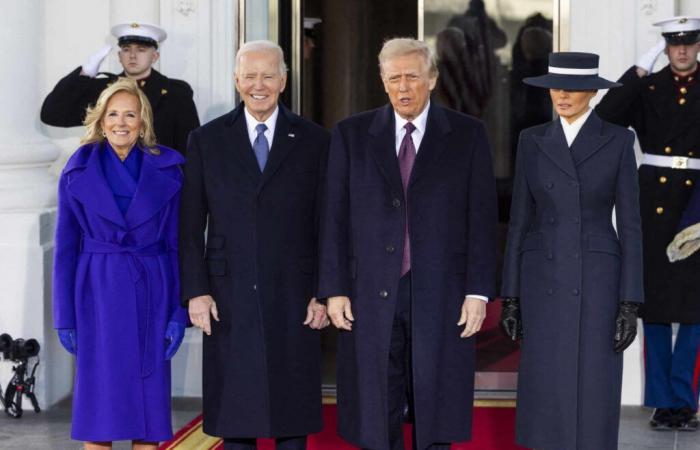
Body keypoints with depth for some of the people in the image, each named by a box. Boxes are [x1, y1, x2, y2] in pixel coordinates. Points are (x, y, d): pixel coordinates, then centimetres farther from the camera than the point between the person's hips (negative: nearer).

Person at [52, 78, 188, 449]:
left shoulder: (168, 169, 3)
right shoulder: (79, 171, 2)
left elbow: (179, 245, 3)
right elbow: (65, 247, 4)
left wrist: (180, 312, -3)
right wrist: (64, 316, 0)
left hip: (151, 294, 0)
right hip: (98, 295, 0)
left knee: (149, 402, 2)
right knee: (98, 404, 1)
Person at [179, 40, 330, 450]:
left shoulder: (314, 141, 5)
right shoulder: (207, 140, 6)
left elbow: (326, 226, 4)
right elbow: (191, 226, 5)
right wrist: (195, 291, -3)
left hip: (293, 299, 0)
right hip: (229, 301, 0)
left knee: (293, 415, 4)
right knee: (235, 415, 4)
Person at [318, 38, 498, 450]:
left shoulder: (468, 135, 4)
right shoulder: (351, 135, 7)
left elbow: (482, 218, 1)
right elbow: (335, 218, 5)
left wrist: (478, 291, -5)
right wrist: (335, 289, 0)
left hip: (441, 296, -1)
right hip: (371, 296, 1)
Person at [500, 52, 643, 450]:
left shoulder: (618, 140, -1)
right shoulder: (533, 141, 5)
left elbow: (629, 225, -2)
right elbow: (520, 222, 7)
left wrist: (630, 305, -8)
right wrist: (511, 297, 4)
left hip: (597, 281, -2)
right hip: (544, 281, 2)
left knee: (594, 400, -2)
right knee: (546, 399, 2)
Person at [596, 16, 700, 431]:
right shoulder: (647, 88, 6)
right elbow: (604, 118, -9)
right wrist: (639, 70, -10)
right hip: (654, 198, 1)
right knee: (654, 301, 4)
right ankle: (663, 401, 12)